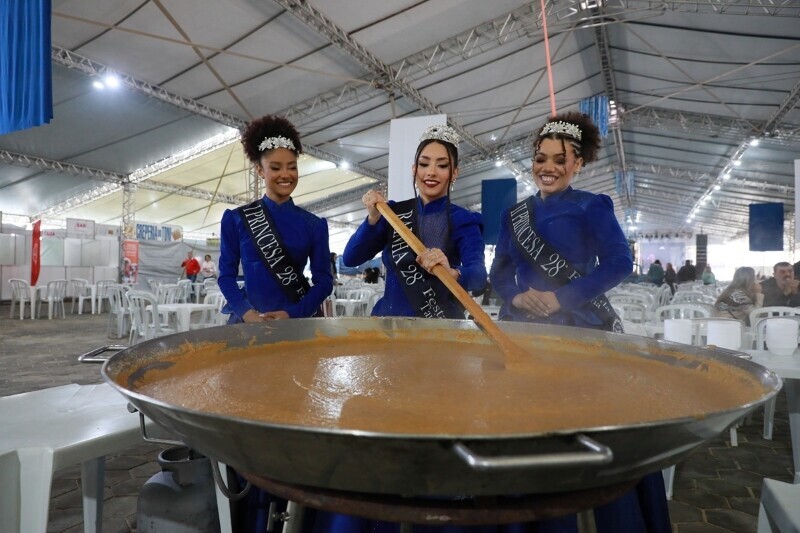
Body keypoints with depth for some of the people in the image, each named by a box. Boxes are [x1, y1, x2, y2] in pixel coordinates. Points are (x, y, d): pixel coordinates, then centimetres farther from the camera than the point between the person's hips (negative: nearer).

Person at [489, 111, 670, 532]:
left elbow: (620, 262, -10)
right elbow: (498, 273, 10)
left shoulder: (592, 207, 1)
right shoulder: (514, 215, 13)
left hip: (583, 329, -4)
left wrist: (560, 297, -18)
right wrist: (515, 296, -12)